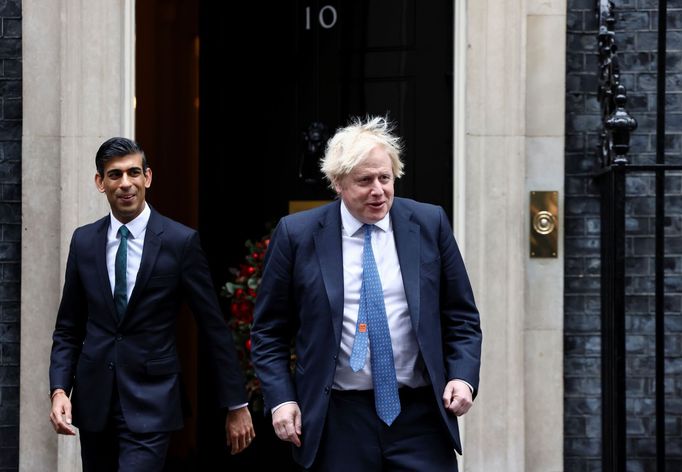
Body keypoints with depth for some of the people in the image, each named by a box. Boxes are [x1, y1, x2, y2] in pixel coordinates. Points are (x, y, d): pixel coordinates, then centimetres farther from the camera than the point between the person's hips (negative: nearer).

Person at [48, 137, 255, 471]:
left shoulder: (181, 241, -5)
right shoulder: (84, 241, 6)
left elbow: (214, 327, -2)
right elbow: (68, 328, 11)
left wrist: (236, 405, 0)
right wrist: (59, 389, -4)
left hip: (151, 404, -4)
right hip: (94, 399, 4)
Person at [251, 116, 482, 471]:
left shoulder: (429, 224, 4)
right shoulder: (296, 235, 0)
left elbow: (461, 316, 10)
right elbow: (269, 331, 5)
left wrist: (463, 377, -5)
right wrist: (280, 399, -6)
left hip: (421, 417, 1)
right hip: (337, 423, -1)